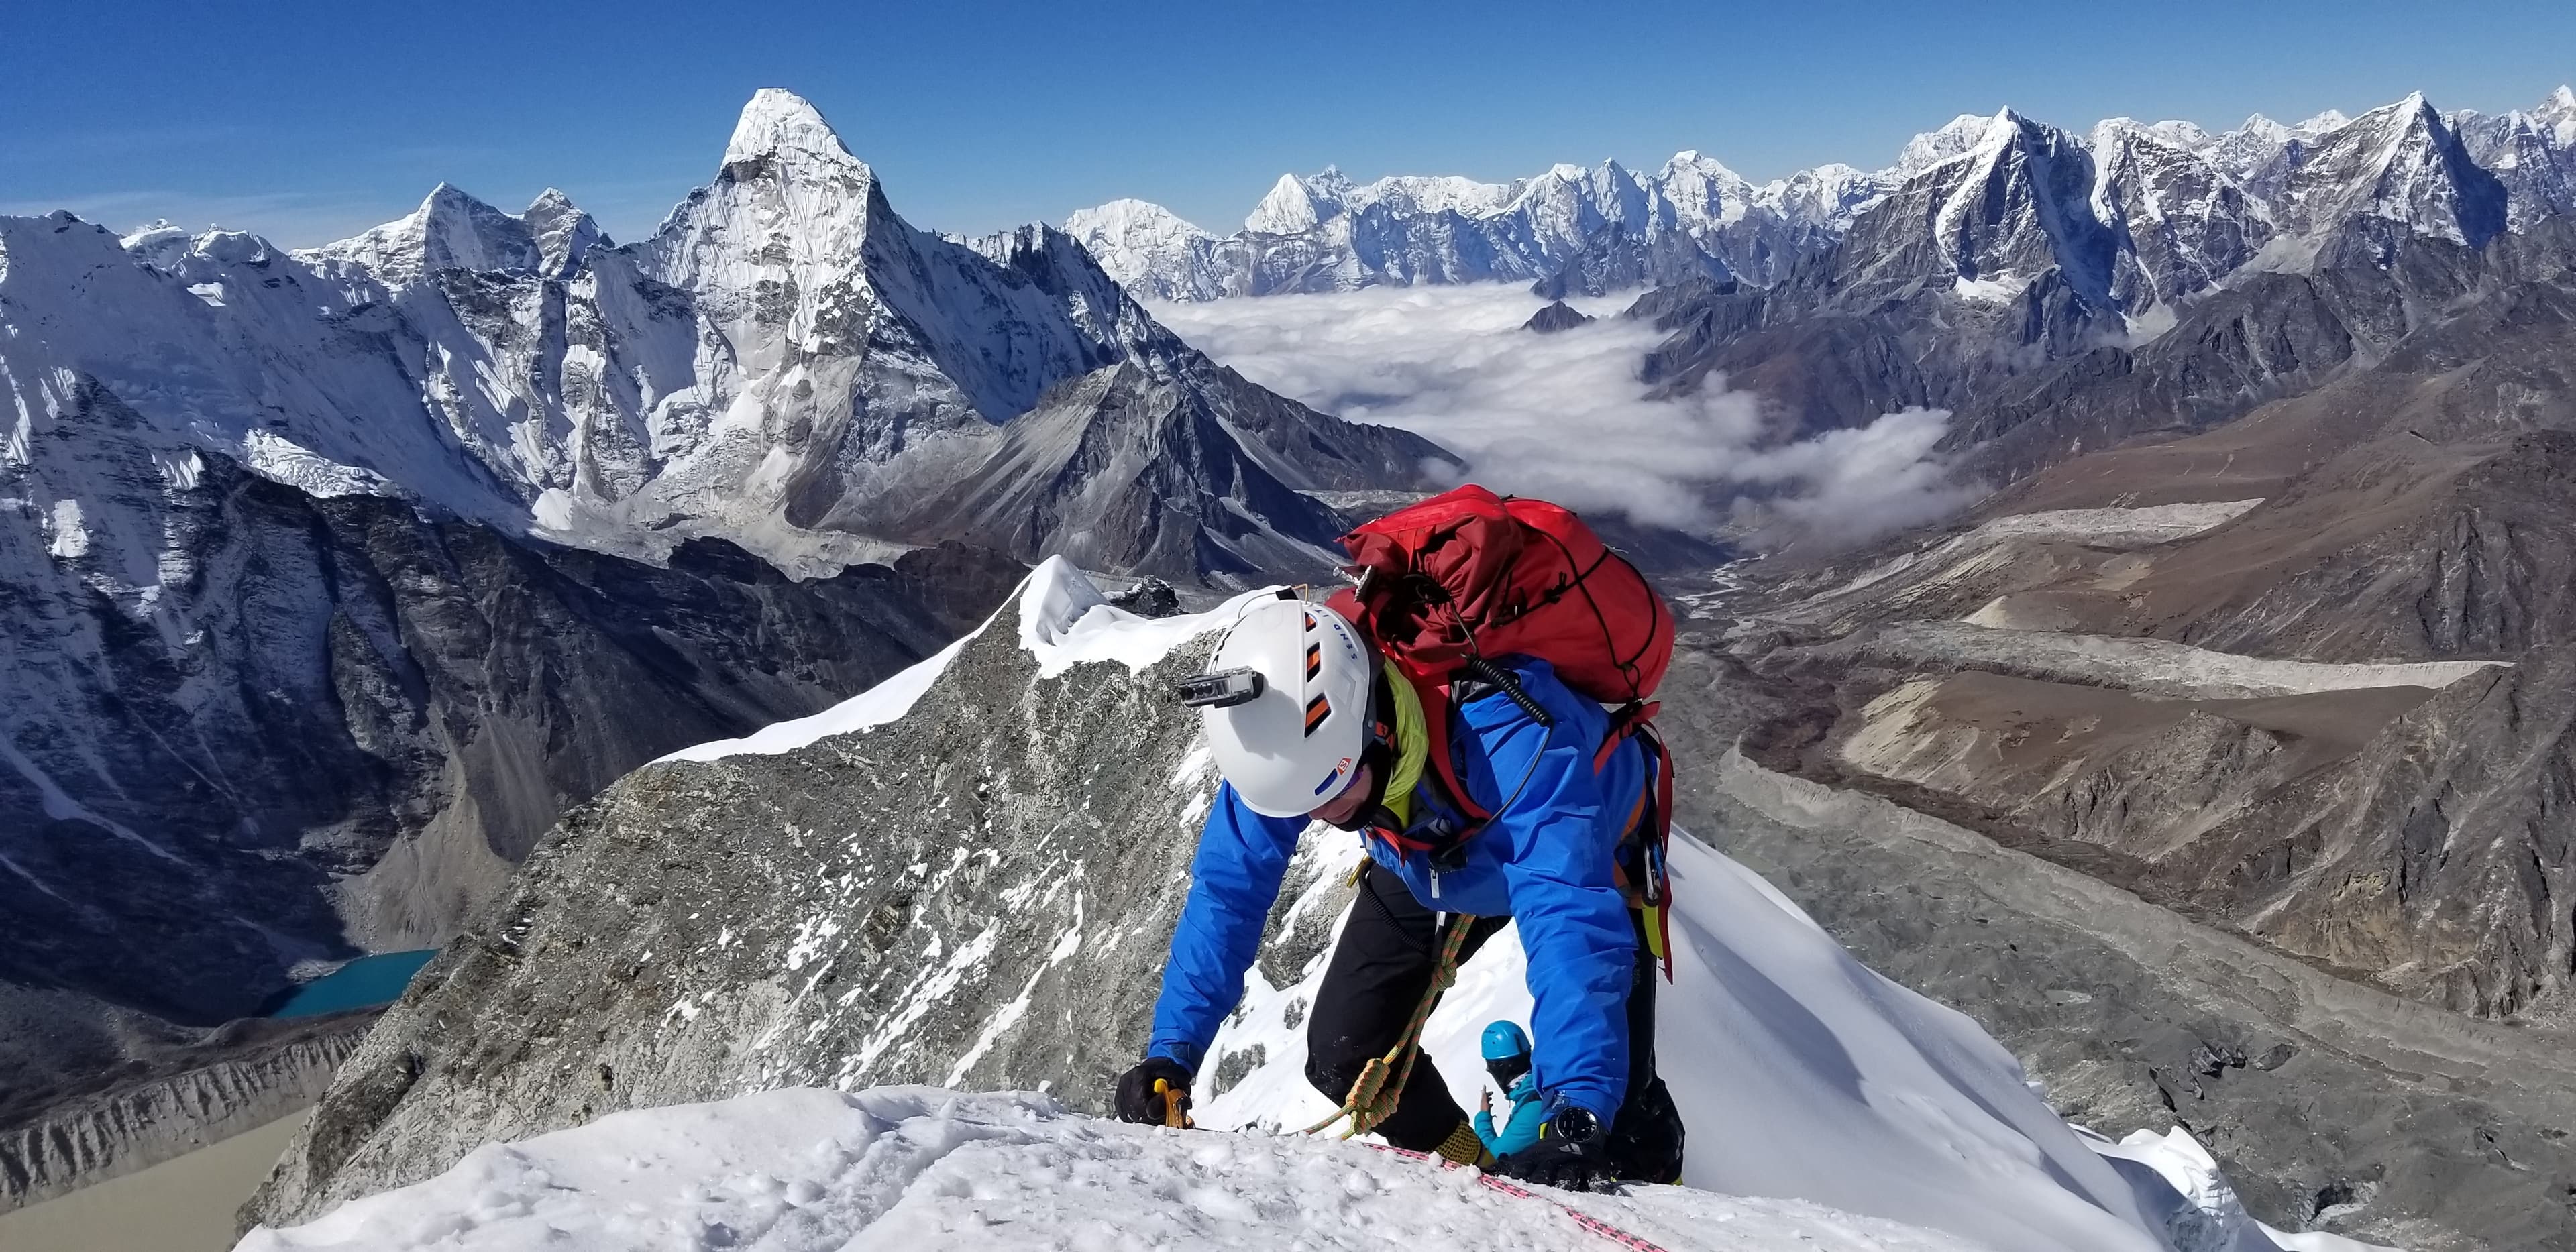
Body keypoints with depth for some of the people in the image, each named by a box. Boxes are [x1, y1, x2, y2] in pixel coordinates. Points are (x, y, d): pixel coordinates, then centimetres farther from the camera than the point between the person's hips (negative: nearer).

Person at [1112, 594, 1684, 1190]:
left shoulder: (1509, 735, -46)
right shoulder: (1285, 736, -31)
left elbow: (1572, 920, -53)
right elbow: (1226, 893, -21)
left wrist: (1577, 1116, -63)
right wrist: (1171, 1051, -28)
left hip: (1587, 854, -4)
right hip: (1426, 863, 4)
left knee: (1616, 1109, -15)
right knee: (1342, 1056, -3)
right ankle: (1469, 1170, 23)